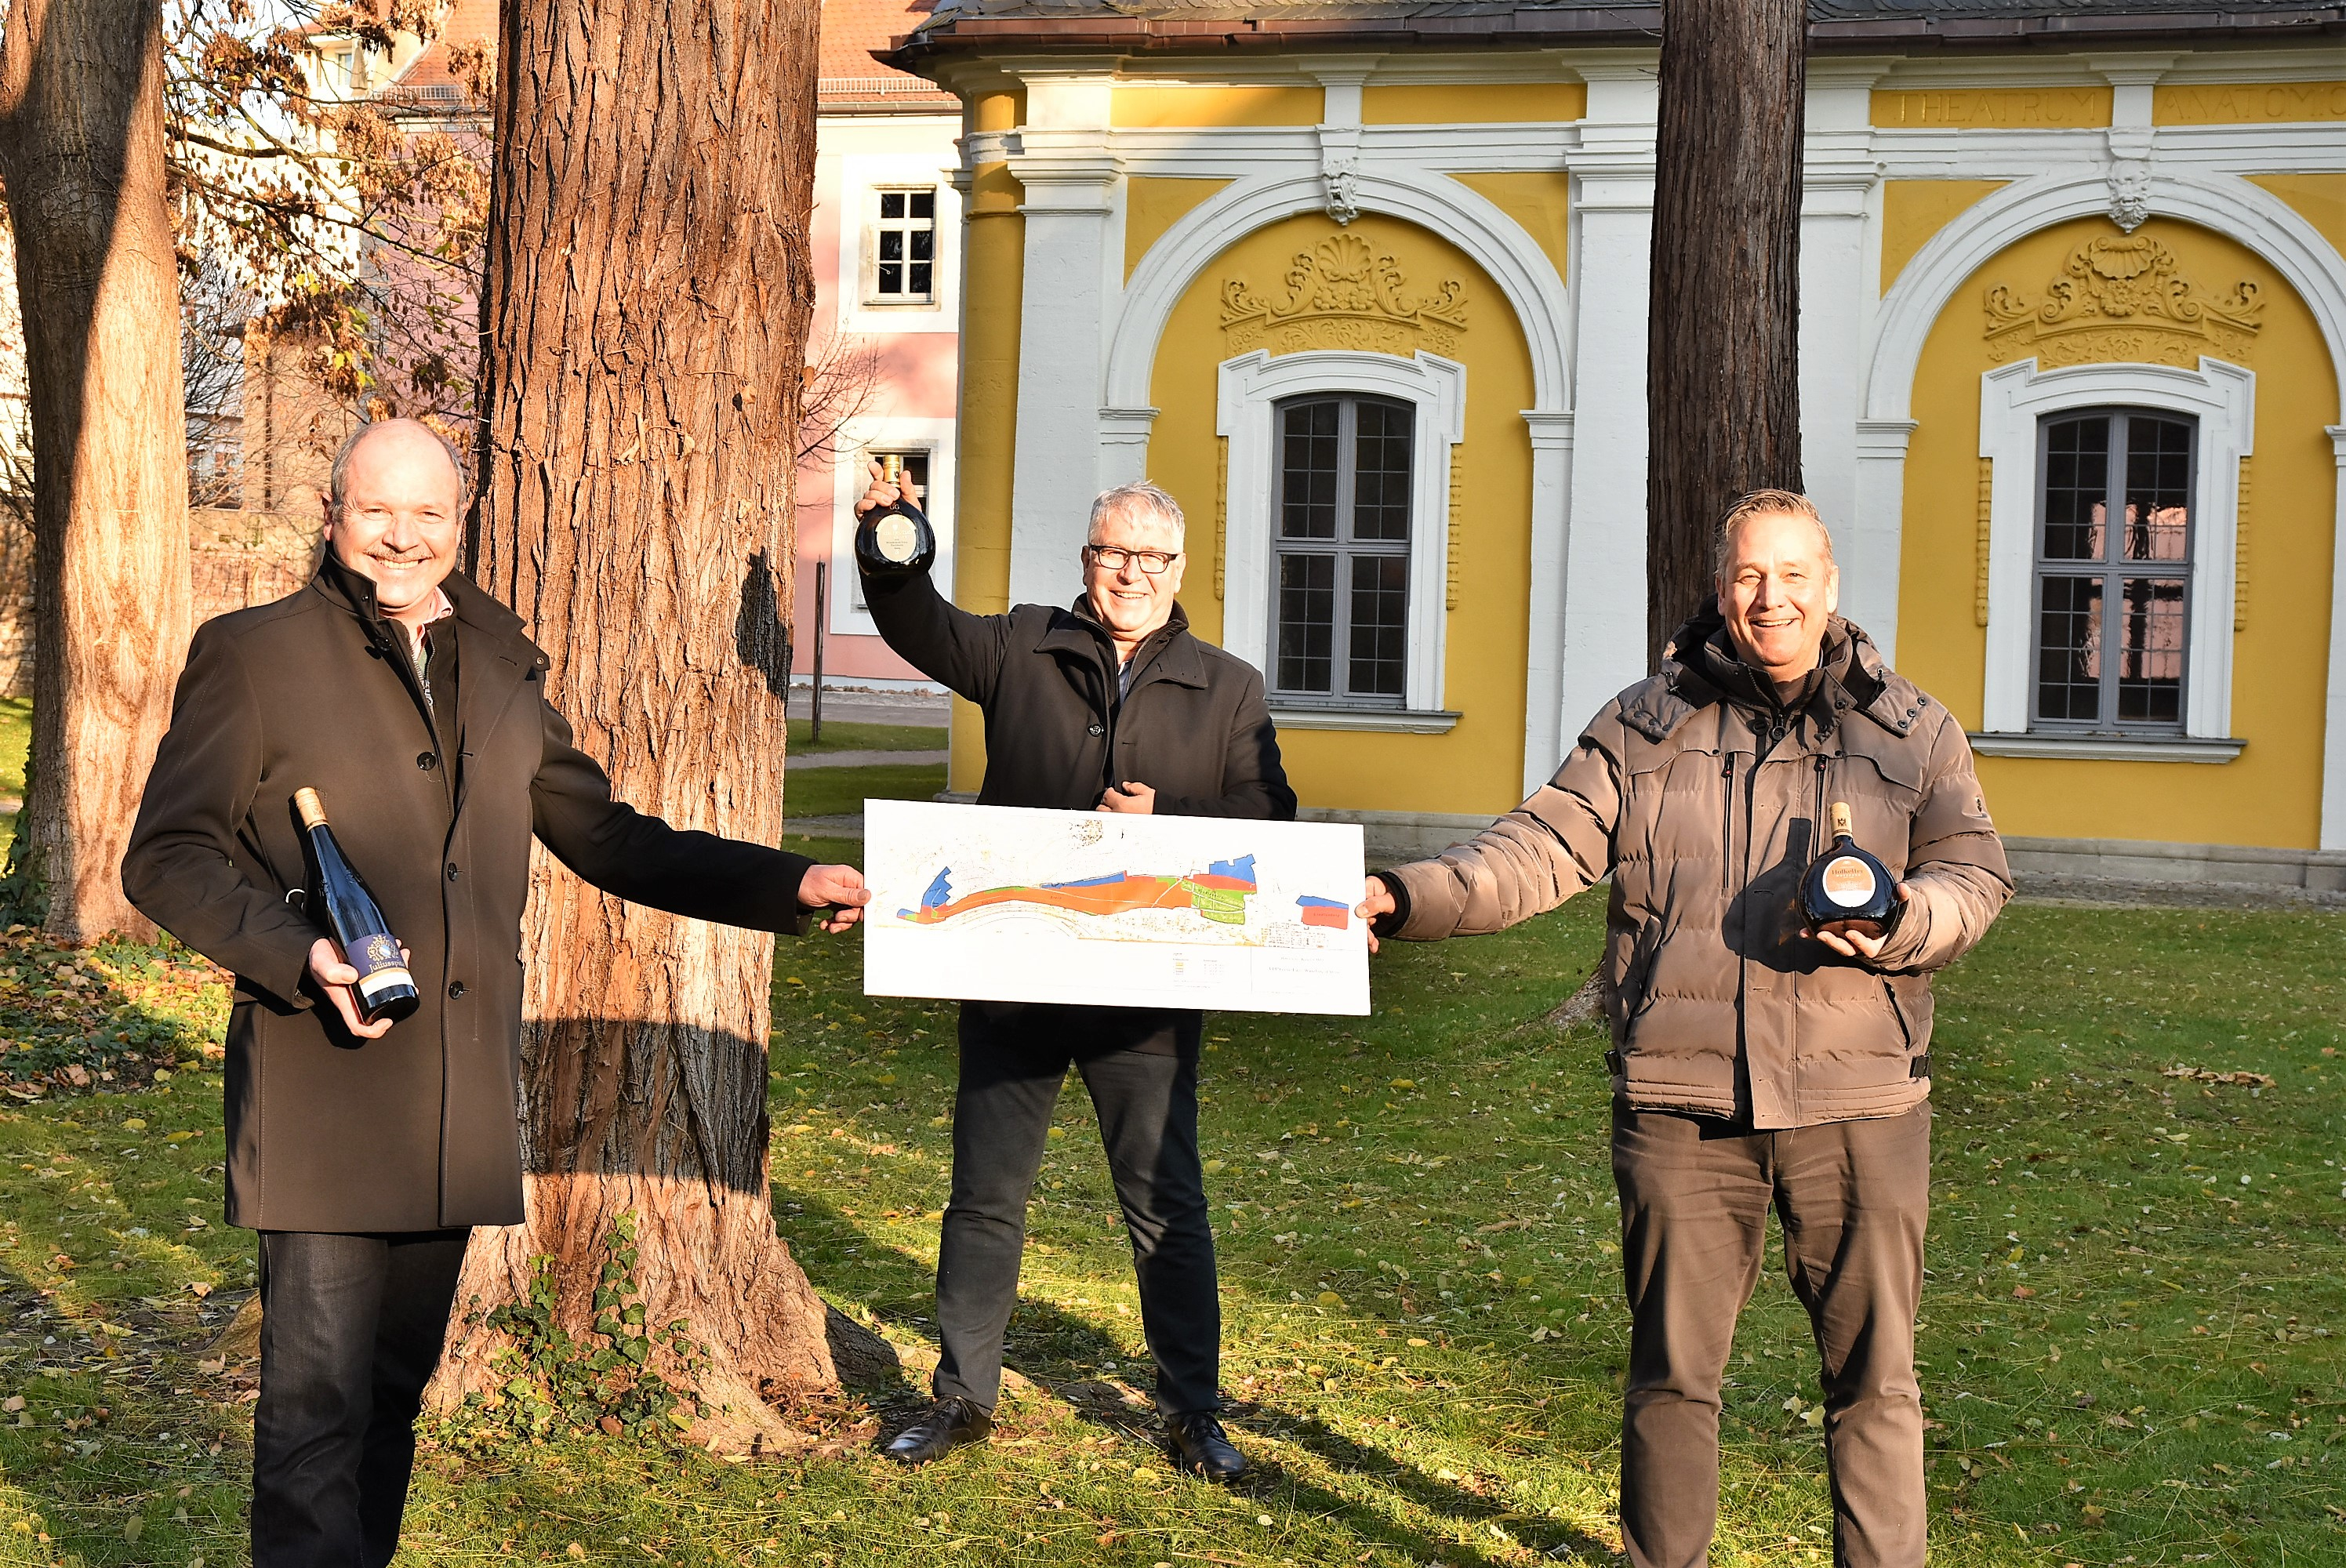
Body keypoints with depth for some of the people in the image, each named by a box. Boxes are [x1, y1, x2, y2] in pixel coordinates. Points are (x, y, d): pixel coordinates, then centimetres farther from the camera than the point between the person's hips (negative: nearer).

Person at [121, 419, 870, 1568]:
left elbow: (603, 837, 21)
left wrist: (790, 885, 15)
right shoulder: (252, 655, -1)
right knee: (318, 1401, -7)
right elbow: (167, 857, -4)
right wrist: (303, 954, -20)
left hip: (458, 1096, 5)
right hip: (321, 1086, -5)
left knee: (396, 1385, 14)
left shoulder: (499, 670, 15)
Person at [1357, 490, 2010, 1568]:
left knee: (1873, 1374, 5)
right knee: (1671, 1371, 9)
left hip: (1857, 1101, 0)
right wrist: (1407, 898, -11)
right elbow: (1544, 849, 3)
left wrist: (1900, 921, -16)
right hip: (1680, 1098, 0)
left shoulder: (1911, 728, 10)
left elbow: (1974, 872, 6)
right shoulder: (1643, 725, 9)